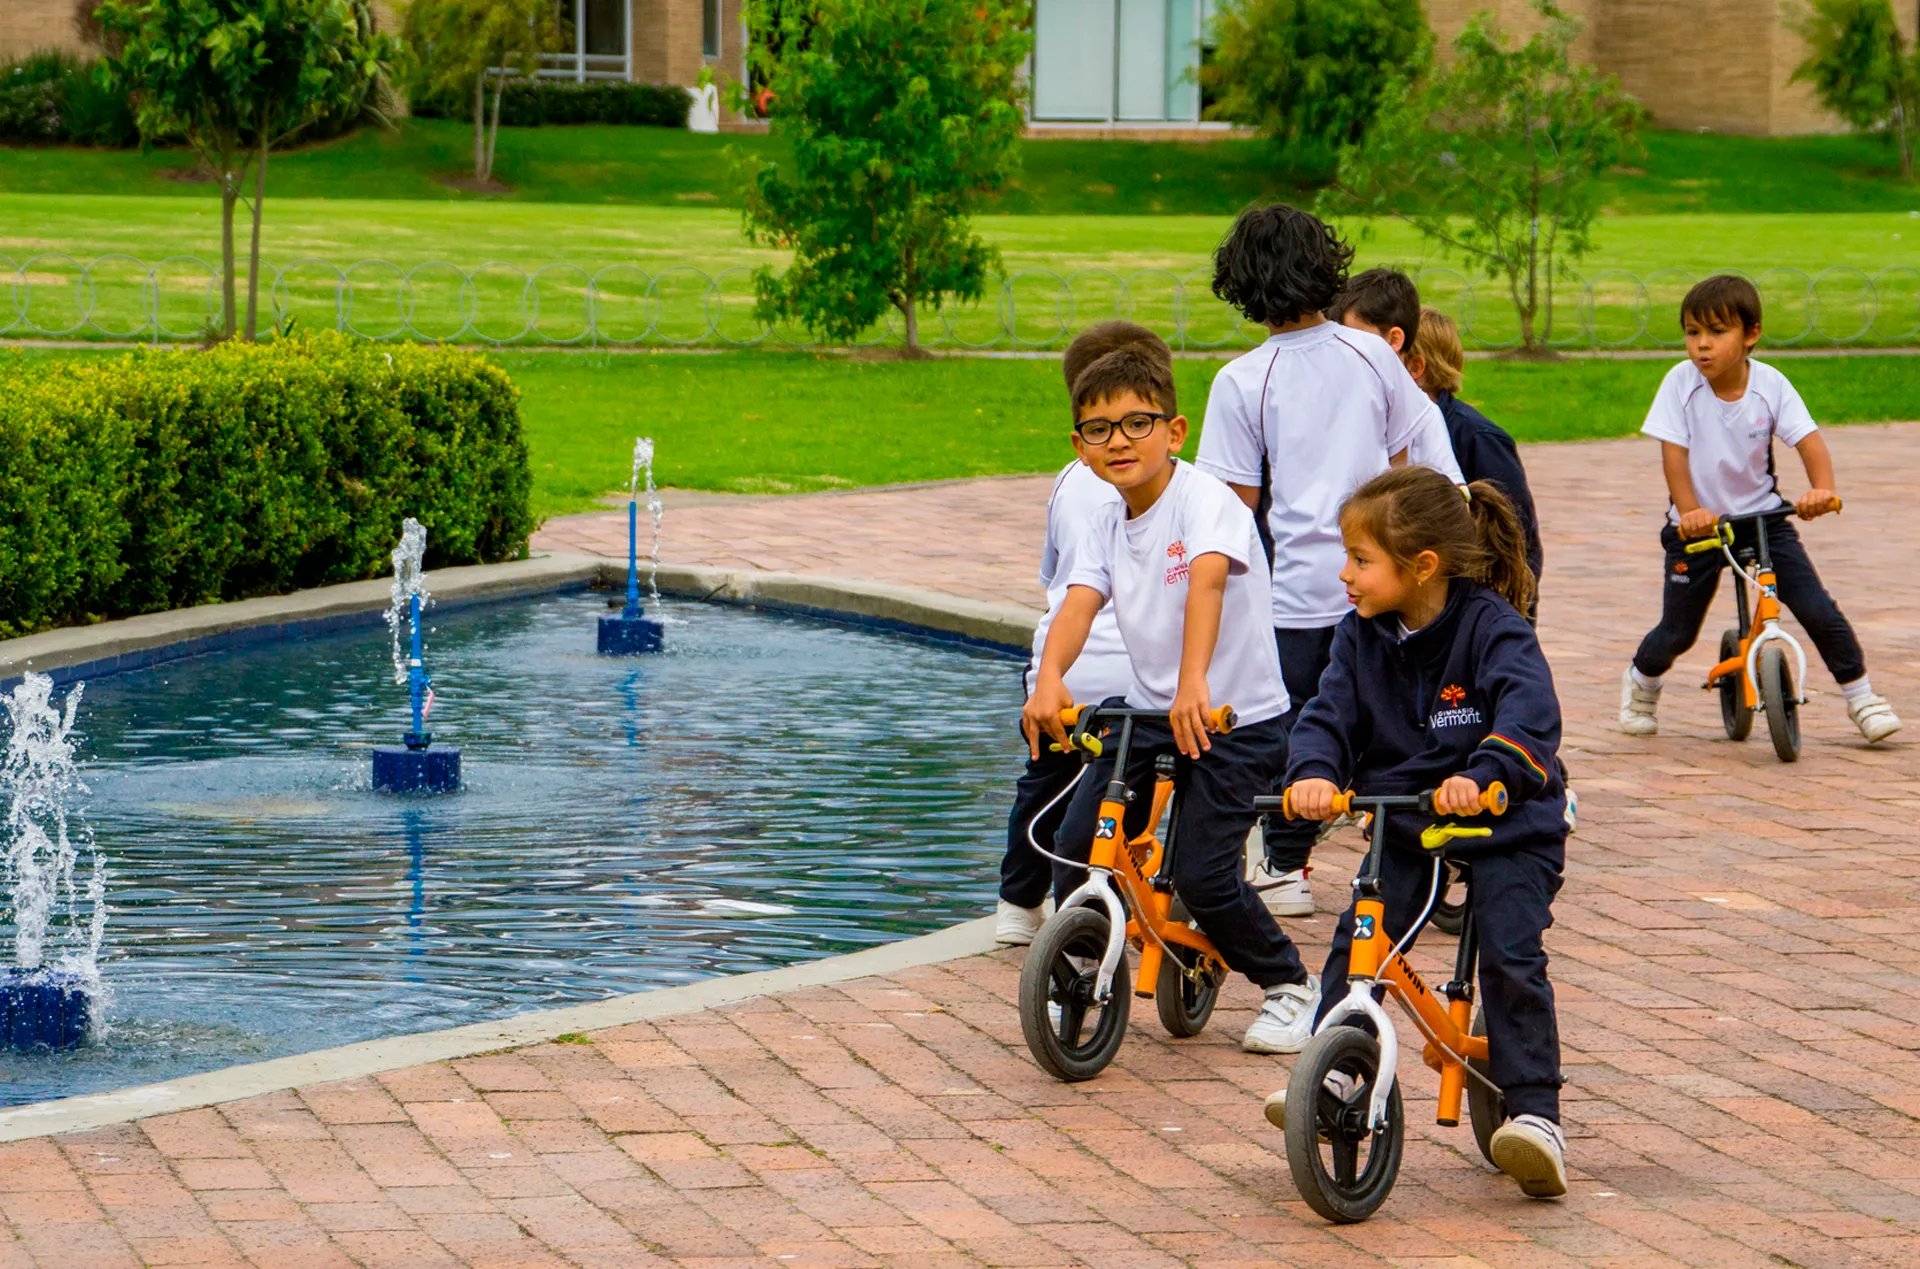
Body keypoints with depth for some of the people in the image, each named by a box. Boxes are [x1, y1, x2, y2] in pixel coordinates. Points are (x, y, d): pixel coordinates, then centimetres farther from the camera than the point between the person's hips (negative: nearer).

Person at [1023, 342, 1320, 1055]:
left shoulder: (1205, 499, -16)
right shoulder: (1107, 526, 4)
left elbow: (1207, 579, -33)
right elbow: (1080, 602, -10)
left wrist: (1194, 684, -49)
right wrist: (1049, 679, -31)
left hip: (1236, 719, -6)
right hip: (1147, 710, 6)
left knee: (1201, 875, -12)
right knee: (1076, 846, -5)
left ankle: (1289, 985, 11)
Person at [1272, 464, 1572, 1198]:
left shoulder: (1493, 628, -17)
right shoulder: (1362, 636, 0)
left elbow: (1529, 714, -31)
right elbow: (1329, 714, -7)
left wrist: (1482, 776, -49)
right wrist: (1313, 772, -30)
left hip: (1509, 831, -5)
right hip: (1403, 826, 5)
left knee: (1510, 956, -17)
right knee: (1357, 940, -13)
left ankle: (1535, 1111, -11)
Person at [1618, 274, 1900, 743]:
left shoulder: (1770, 385, -11)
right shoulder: (1681, 383, -13)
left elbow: (1809, 440, -17)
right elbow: (1673, 453, -15)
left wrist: (1822, 489, -35)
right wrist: (1689, 512, -26)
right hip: (1699, 524, 0)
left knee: (1817, 609, -9)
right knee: (1677, 632, 4)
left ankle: (1860, 696, 8)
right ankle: (1641, 682, 36)